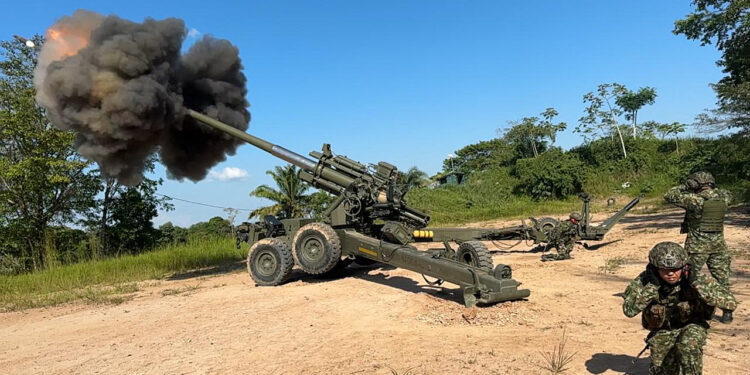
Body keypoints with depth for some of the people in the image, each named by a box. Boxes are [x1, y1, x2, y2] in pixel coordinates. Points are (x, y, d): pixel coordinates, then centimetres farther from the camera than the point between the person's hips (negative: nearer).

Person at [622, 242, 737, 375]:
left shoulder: (695, 278, -26)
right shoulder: (645, 279, -24)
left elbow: (731, 303, -32)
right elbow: (629, 310, -33)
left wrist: (697, 283, -39)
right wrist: (652, 285, -37)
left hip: (691, 326, -2)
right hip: (662, 332, 2)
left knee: (688, 347, -34)